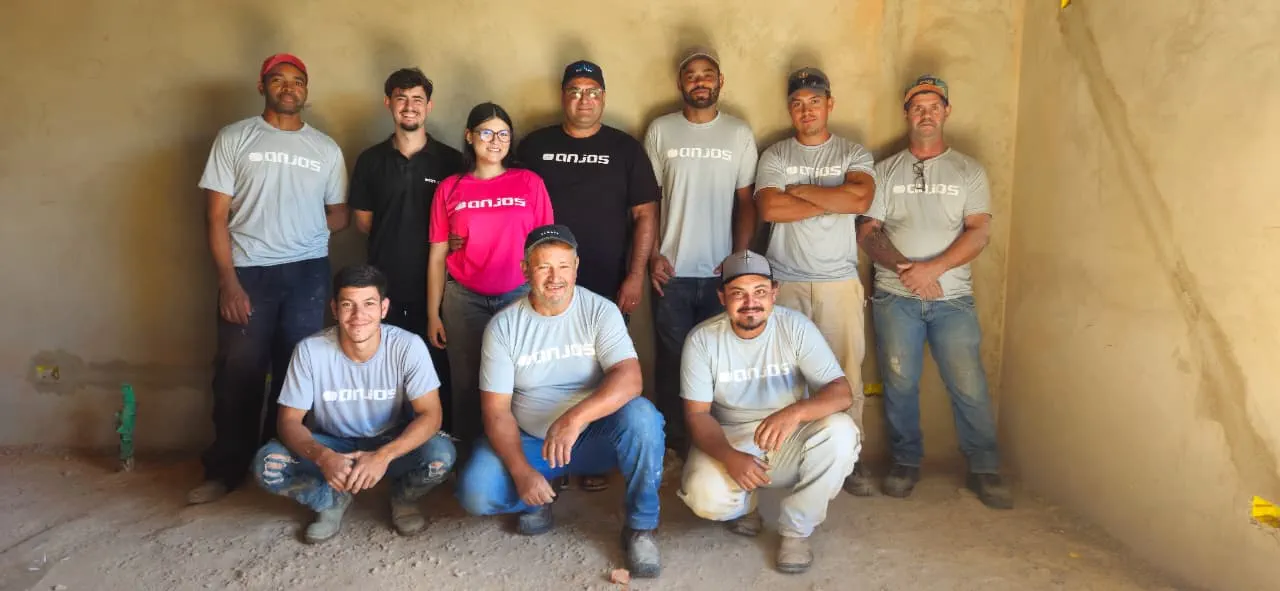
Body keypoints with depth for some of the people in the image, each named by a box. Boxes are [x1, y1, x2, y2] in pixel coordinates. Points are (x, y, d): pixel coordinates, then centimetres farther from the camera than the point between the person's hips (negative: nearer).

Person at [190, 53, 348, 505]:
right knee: (238, 373, 0)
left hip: (307, 272, 2)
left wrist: (299, 229, -4)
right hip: (247, 271, -2)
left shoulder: (326, 149, 10)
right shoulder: (233, 139, 3)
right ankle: (225, 469, 13)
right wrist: (228, 280, -10)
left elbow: (339, 215, 13)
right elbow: (217, 217, -2)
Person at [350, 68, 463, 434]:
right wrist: (393, 241, 3)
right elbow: (363, 221, 12)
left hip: (432, 282, -1)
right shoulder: (371, 160, 7)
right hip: (384, 282, 2)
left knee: (434, 366, 2)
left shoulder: (450, 160, 2)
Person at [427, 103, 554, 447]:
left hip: (519, 297, 0)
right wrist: (433, 314, 4)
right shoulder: (450, 189, 5)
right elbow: (437, 256, 6)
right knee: (467, 384, 7)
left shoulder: (530, 183, 3)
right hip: (464, 300, 1)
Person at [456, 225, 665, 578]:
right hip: (528, 441, 1)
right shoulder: (503, 326, -8)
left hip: (594, 437, -1)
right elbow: (496, 410, -9)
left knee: (641, 416, -32)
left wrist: (574, 419, -40)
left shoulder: (601, 311, -11)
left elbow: (629, 378, -25)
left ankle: (640, 525, -11)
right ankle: (539, 501, 11)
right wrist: (521, 471, -22)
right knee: (475, 493, -24)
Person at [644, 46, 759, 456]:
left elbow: (747, 202, 4)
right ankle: (675, 447, 18)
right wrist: (653, 255, -4)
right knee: (672, 361, 5)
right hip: (672, 270, 0)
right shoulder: (660, 130, 3)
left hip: (721, 272, 0)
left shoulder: (739, 134, 4)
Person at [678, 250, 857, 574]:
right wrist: (730, 457, -32)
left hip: (789, 440, 1)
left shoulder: (796, 327, -14)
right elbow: (697, 414, -12)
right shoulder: (702, 339, -13)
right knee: (705, 497, -31)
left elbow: (841, 392, -20)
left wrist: (795, 412, -42)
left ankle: (796, 529, -8)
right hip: (729, 439, -1)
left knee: (840, 432, -30)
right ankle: (743, 505, 10)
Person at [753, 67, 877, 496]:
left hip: (839, 282, 0)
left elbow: (860, 198, -11)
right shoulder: (774, 156, 8)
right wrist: (832, 201, -7)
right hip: (785, 281, 0)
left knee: (845, 373, -1)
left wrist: (800, 190, -6)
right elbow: (769, 209, -10)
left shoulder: (854, 154, 10)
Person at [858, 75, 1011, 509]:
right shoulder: (885, 171, 10)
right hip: (895, 296, 1)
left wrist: (933, 267, -16)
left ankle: (984, 469, 11)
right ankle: (906, 462, 20)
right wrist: (903, 267, -15)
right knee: (899, 384, 4)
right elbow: (867, 231, 1)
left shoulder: (968, 172, 9)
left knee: (969, 386, -3)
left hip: (952, 297, 0)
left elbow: (978, 232, -2)